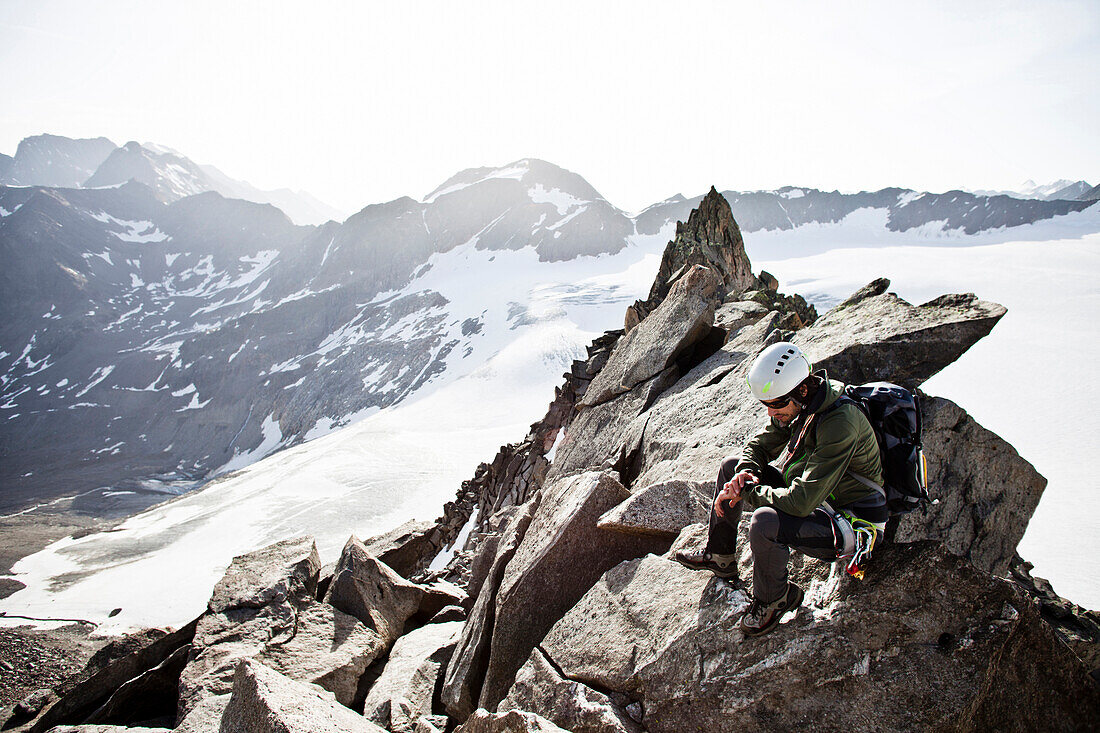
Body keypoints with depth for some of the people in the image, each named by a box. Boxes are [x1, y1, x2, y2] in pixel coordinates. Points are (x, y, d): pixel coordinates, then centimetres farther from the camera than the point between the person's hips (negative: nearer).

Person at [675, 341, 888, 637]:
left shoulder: (839, 424, -34)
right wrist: (745, 473, -14)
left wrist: (744, 492, -24)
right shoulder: (799, 404, -6)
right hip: (815, 494, 9)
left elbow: (801, 501, -38)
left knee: (765, 522, -35)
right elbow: (760, 444, 8)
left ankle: (774, 599, -5)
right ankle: (719, 556, 23)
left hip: (848, 522, -9)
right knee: (731, 466, 8)